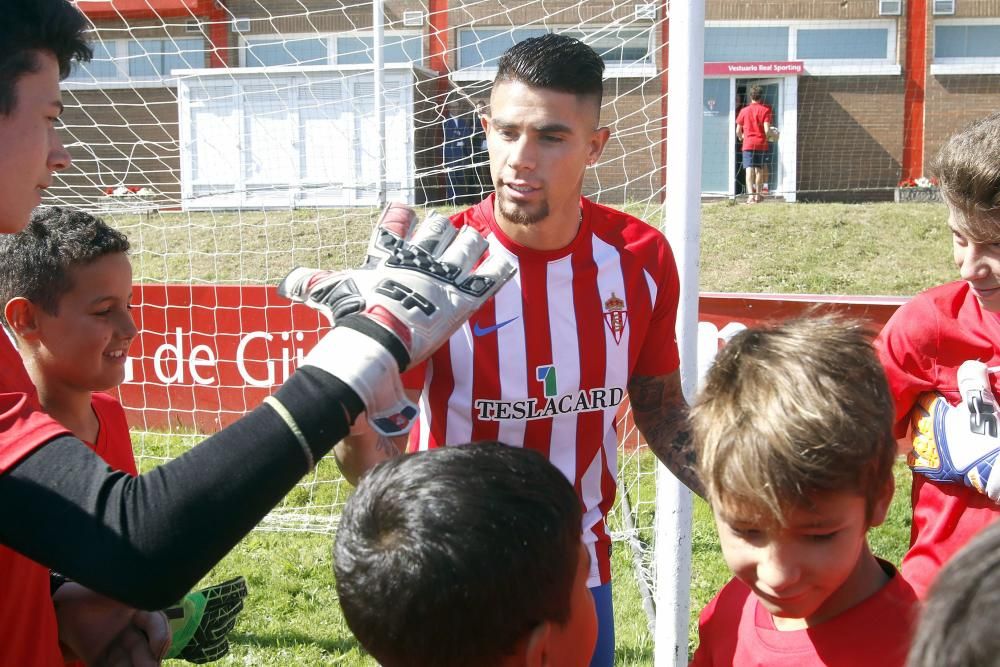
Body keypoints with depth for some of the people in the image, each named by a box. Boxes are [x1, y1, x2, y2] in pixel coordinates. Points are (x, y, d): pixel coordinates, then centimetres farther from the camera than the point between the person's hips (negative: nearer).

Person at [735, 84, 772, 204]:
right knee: (759, 169, 14)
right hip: (761, 144, 0)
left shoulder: (744, 110, 3)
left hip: (748, 144, 0)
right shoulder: (765, 110, -1)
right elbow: (767, 130, -9)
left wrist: (741, 137, 26)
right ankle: (758, 194, 25)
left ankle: (751, 195, -25)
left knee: (750, 170, -9)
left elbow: (738, 131, 5)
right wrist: (773, 135, 12)